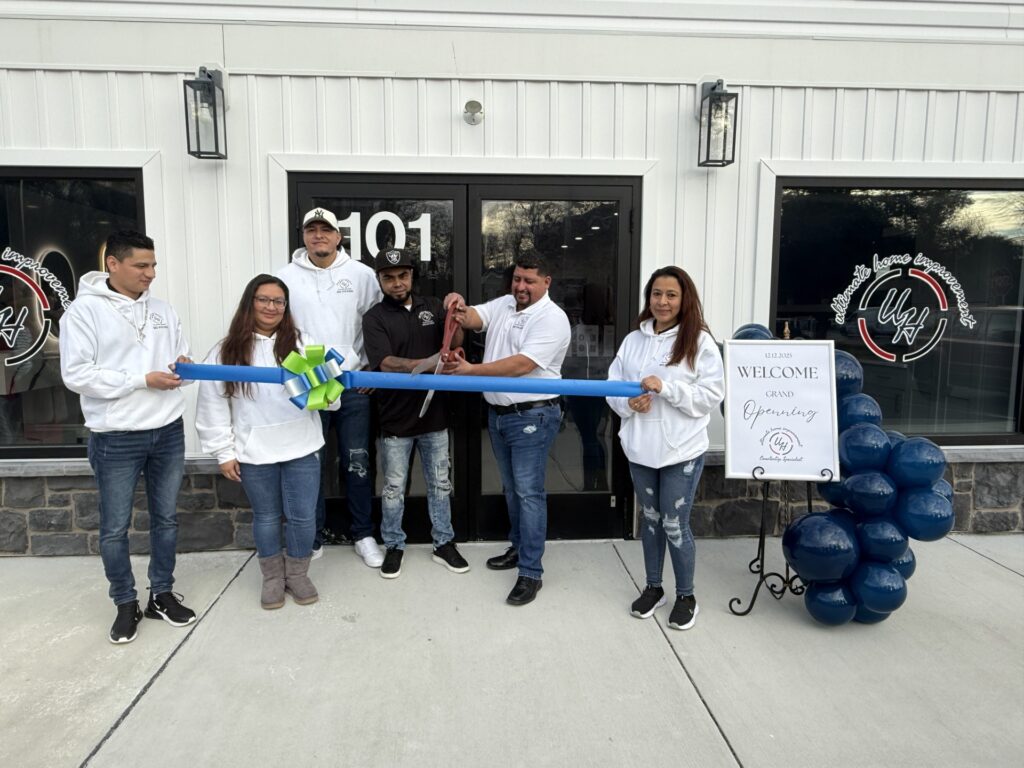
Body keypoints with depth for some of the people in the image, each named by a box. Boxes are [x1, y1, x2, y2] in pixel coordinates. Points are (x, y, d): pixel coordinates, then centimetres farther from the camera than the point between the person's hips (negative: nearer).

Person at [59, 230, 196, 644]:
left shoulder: (163, 310, 6)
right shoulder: (84, 310, -9)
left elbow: (182, 356, 15)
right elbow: (76, 375, -15)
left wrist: (184, 366, -10)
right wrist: (144, 380, -19)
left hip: (168, 432, 5)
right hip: (116, 439, -4)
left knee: (166, 518, 14)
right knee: (115, 528, 8)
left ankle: (162, 595, 30)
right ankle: (126, 604, 26)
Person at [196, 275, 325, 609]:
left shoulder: (300, 343, 1)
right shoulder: (226, 351, -2)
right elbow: (213, 405, 0)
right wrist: (224, 452, -2)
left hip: (300, 448, 1)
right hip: (254, 453, 0)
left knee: (303, 516, 7)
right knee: (266, 517, 14)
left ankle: (297, 574, 29)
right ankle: (272, 577, 33)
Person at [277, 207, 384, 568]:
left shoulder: (362, 274, 2)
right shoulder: (287, 277, 2)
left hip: (353, 385, 0)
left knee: (357, 464, 7)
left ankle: (364, 536, 23)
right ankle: (312, 539, 23)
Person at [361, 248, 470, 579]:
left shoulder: (432, 306, 4)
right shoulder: (374, 318, -7)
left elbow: (455, 344, 1)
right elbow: (387, 363, -18)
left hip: (434, 414, 3)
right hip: (395, 419, -3)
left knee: (440, 483, 14)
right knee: (394, 488, 11)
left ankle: (444, 544, 28)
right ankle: (394, 546, 28)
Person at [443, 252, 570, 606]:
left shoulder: (552, 318, -15)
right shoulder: (503, 304, 11)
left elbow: (522, 365, -24)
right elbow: (472, 319, -3)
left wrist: (471, 370, -26)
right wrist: (458, 307, -26)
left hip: (532, 417, -8)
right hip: (498, 413, 8)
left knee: (528, 492, -5)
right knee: (511, 487, 19)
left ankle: (531, 573, 3)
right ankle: (520, 546, 36)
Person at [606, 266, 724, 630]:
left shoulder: (700, 342, -8)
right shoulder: (633, 340, 3)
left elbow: (712, 394, -13)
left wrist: (666, 388, -22)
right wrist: (629, 402, -14)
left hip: (682, 450, -4)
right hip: (640, 447, 4)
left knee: (675, 525, 4)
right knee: (650, 518, 18)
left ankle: (686, 596, 26)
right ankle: (653, 587, 36)